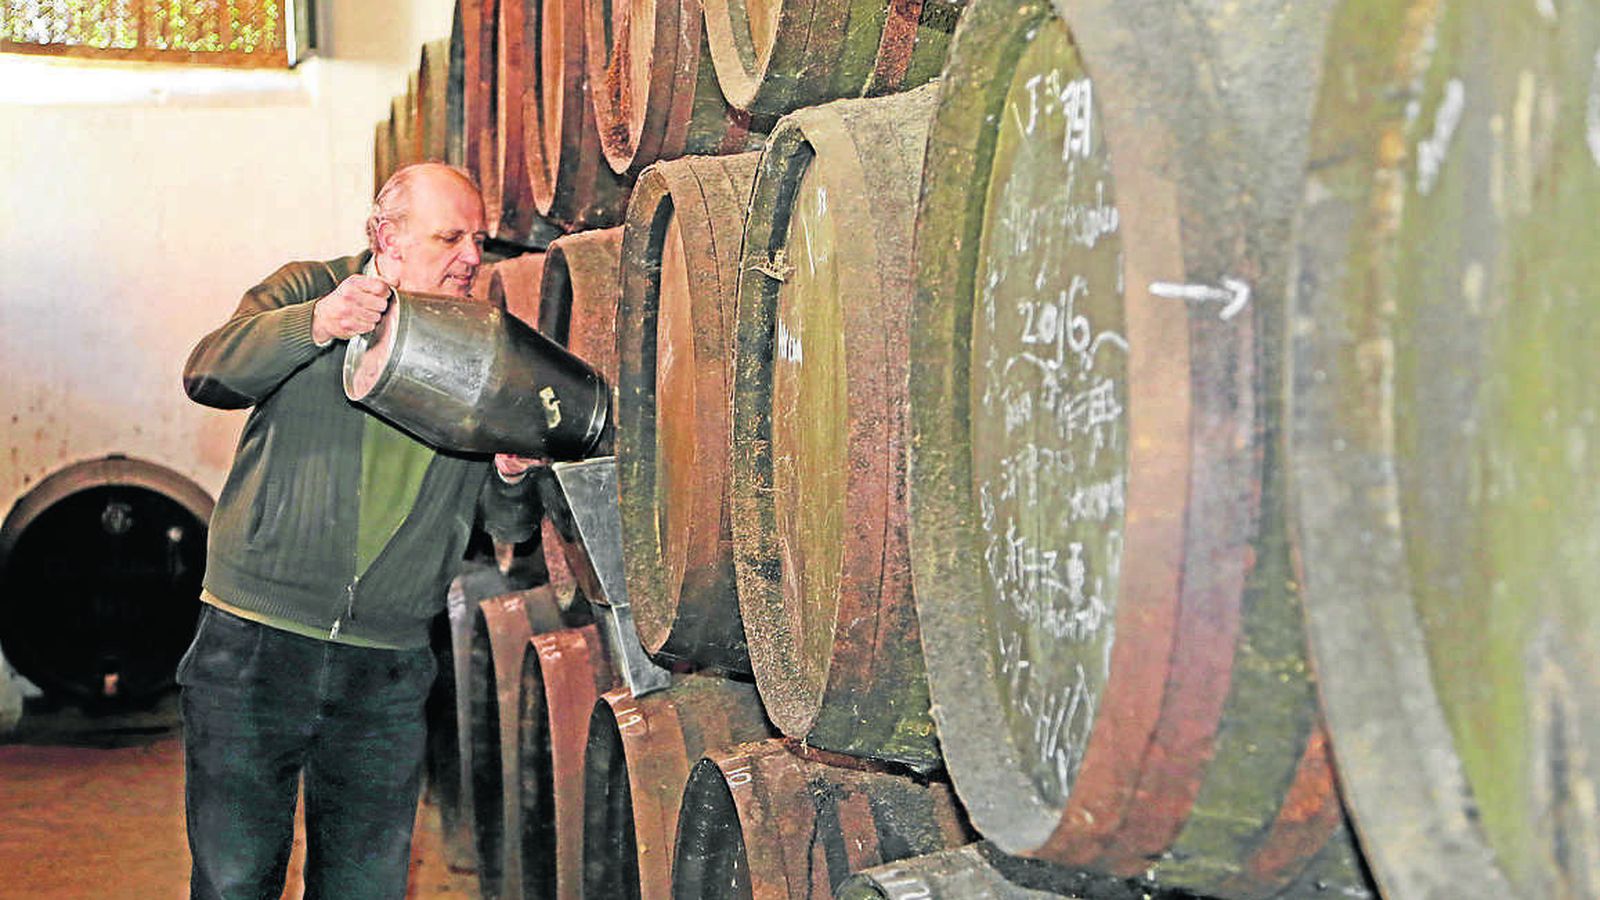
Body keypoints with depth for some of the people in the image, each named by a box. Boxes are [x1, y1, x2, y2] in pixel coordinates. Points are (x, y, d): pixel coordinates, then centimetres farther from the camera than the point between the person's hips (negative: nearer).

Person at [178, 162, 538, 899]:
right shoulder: (305, 291, 3)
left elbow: (511, 527, 10)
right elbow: (209, 374, -15)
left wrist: (513, 478, -13)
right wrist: (312, 326, -31)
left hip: (388, 671, 3)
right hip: (256, 645, -2)